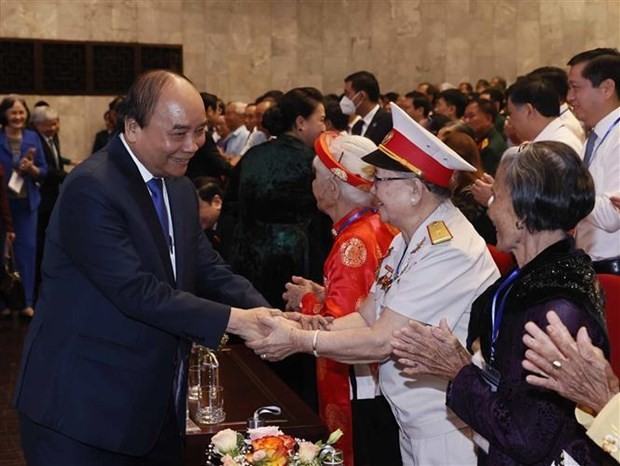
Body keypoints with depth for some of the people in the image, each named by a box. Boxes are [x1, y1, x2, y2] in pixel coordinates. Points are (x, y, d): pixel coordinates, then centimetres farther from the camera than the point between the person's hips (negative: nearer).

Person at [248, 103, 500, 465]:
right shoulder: (408, 241, 7)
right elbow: (366, 317, 7)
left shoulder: (449, 252, -24)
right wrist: (299, 327, -8)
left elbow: (381, 342, -24)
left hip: (449, 433, -8)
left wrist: (300, 341, -15)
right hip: (415, 426, 9)